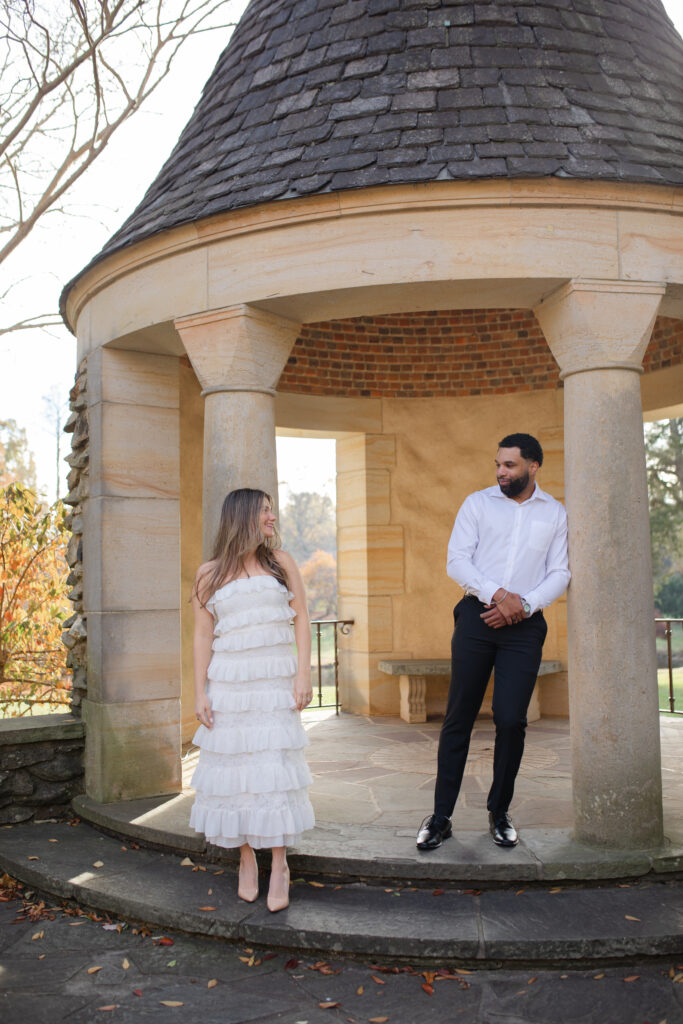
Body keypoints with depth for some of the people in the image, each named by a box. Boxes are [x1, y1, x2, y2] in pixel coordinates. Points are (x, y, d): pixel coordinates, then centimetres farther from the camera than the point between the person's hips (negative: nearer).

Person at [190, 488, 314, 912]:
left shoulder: (281, 562, 8)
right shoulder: (210, 574, 6)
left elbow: (302, 619, 6)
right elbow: (203, 636, 5)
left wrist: (303, 675, -3)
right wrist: (201, 693, -1)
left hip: (275, 682, 0)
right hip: (229, 683, 0)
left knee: (275, 768, -3)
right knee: (234, 767, 4)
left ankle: (279, 865, 7)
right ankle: (247, 860, 19)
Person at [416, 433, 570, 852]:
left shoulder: (556, 513, 9)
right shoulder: (478, 503, 5)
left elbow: (560, 574, 6)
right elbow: (456, 561, -2)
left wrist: (523, 605, -10)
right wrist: (497, 594, -14)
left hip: (524, 625, 1)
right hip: (477, 617, 0)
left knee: (511, 720, -4)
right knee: (459, 719, 1)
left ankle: (500, 813, 16)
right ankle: (441, 817, 8)